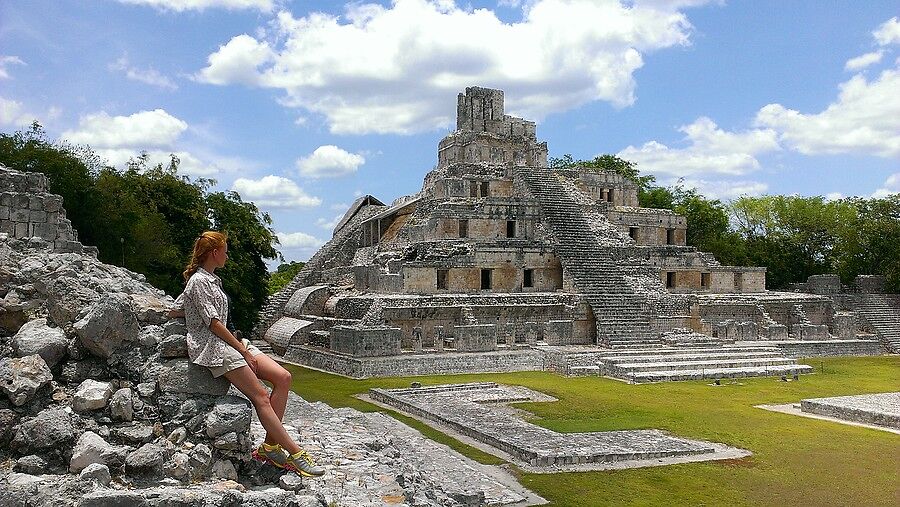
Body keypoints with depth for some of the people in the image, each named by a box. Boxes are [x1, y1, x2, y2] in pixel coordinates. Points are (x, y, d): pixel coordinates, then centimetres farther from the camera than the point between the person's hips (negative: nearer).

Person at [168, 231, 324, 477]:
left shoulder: (211, 279, 22)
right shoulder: (199, 281, -6)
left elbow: (174, 312, 27)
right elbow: (213, 323, -14)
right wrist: (242, 350, -14)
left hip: (228, 342, 10)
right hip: (212, 346, -10)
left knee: (283, 378, -8)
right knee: (261, 396, -18)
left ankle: (270, 446, -8)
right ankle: (296, 454, -18)